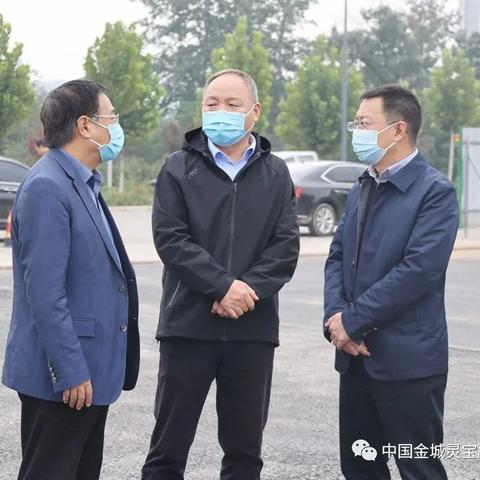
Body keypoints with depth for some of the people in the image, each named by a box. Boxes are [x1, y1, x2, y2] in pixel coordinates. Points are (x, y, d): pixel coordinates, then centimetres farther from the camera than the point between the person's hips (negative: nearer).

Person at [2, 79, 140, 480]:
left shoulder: (84, 184, 14)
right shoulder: (46, 187, -17)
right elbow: (45, 292, -21)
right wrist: (71, 372, -22)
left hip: (92, 370, 10)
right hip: (63, 374, -10)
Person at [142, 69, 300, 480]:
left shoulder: (276, 173, 9)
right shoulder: (179, 169, 3)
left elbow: (286, 246, 0)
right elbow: (170, 239, -8)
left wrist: (249, 290, -15)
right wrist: (224, 286, -17)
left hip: (253, 328, 2)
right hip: (188, 325, -2)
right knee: (169, 445, 3)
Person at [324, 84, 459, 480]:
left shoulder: (434, 191, -11)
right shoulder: (363, 189, 15)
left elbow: (419, 270, -20)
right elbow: (338, 256, 12)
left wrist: (353, 321, -16)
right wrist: (335, 316, -7)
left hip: (407, 358, -8)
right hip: (357, 355, 8)